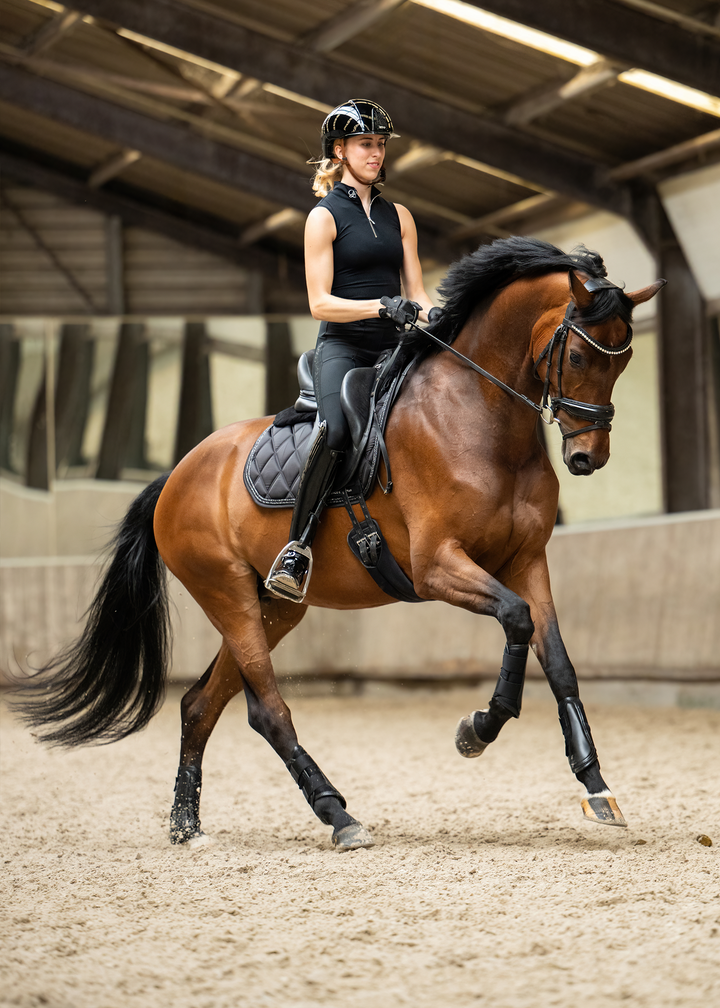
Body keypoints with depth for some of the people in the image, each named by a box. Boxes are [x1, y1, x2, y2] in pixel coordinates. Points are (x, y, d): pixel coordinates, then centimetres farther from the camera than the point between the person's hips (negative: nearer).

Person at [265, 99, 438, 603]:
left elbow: (416, 291, 15)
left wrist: (434, 315, -8)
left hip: (392, 349, 5)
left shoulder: (398, 215, 18)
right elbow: (320, 303, -6)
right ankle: (298, 546, -26)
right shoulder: (324, 216, 2)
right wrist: (381, 306, -20)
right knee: (337, 431, -33)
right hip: (342, 347, -5)